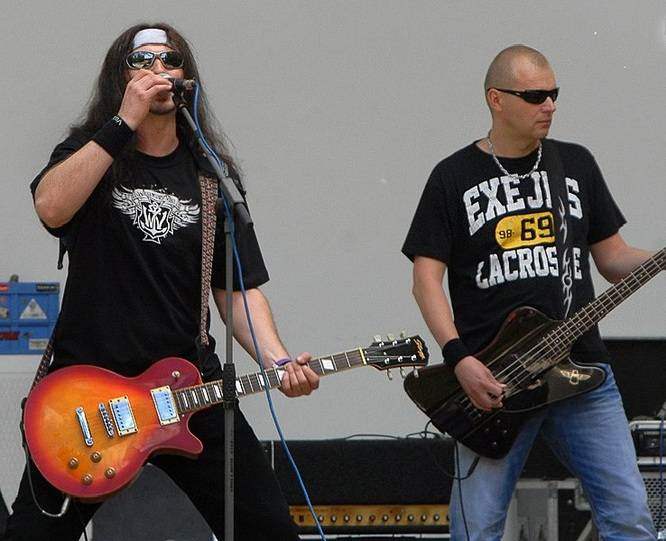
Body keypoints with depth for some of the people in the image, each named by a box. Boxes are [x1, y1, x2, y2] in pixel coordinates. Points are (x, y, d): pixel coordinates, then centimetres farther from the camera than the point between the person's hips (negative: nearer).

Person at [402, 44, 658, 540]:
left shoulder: (576, 164, 13)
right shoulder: (454, 178, 4)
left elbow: (612, 258, 16)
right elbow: (427, 276, 1)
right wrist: (459, 357, -12)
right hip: (492, 381, -2)